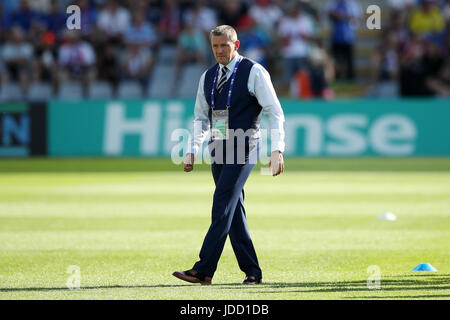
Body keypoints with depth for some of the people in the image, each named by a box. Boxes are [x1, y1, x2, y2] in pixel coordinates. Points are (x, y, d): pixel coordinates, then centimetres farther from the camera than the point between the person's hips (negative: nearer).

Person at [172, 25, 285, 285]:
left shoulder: (254, 72, -5)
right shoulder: (208, 77, 14)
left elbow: (275, 112, -7)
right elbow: (201, 117, 20)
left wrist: (277, 150, -16)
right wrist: (192, 151, 9)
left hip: (243, 148, -7)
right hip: (218, 149, 7)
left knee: (223, 207, -14)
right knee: (234, 212, 7)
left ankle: (203, 271, -19)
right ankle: (252, 271, 13)